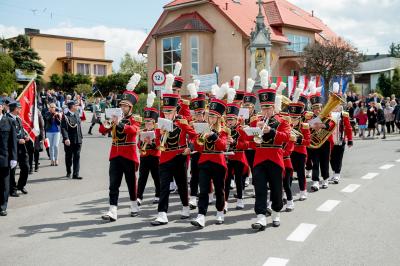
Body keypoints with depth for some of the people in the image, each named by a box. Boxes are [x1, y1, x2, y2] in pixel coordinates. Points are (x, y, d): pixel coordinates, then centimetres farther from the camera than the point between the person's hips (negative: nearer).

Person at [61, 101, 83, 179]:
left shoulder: (77, 114, 11)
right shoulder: (65, 116, -11)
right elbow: (63, 128, -19)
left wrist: (80, 137, 17)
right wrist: (66, 139, -29)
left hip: (78, 140, 5)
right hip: (69, 141, -5)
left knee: (77, 157, -1)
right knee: (68, 157, 10)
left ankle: (75, 174, -1)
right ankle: (68, 173, 28)